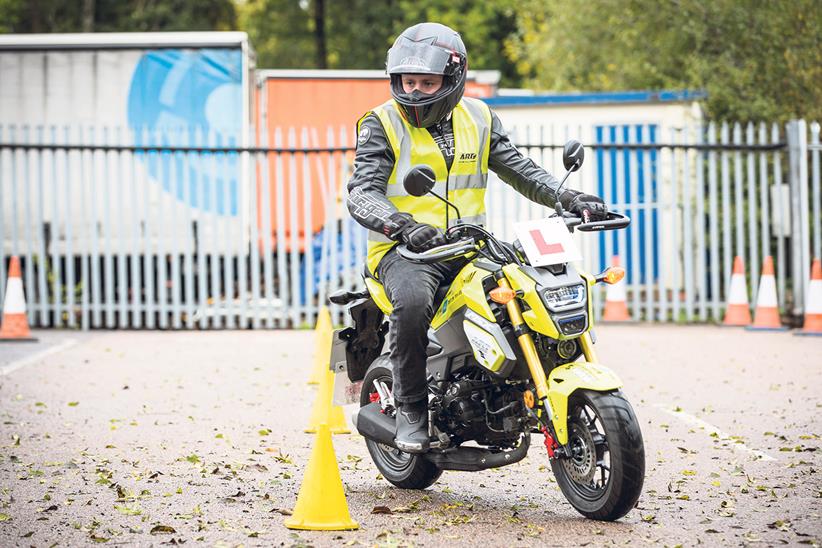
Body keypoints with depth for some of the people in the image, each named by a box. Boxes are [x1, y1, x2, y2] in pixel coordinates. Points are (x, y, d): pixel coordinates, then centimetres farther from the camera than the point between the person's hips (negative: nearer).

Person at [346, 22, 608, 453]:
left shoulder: (477, 118, 11)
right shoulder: (381, 124, -2)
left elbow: (519, 170, 14)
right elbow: (362, 193, -13)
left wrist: (568, 198, -3)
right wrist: (402, 225, -34)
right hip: (404, 250, -4)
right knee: (412, 301, -36)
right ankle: (410, 410, -20)